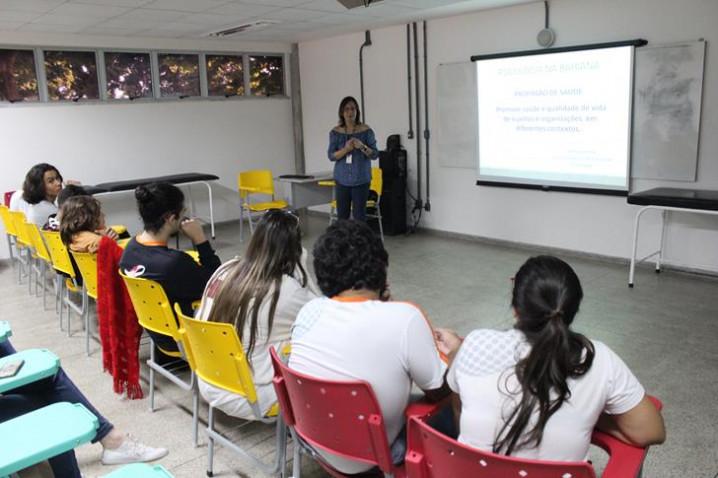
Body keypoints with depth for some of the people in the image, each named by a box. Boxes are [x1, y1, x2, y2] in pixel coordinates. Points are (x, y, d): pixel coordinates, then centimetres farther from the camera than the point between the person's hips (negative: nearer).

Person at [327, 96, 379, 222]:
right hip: (342, 179, 2)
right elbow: (331, 155, 0)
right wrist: (346, 149, -18)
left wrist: (362, 147, -19)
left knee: (359, 215, -1)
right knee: (342, 215, 3)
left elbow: (375, 154, -1)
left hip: (361, 179, -2)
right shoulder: (335, 132, 4)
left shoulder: (366, 131, -1)